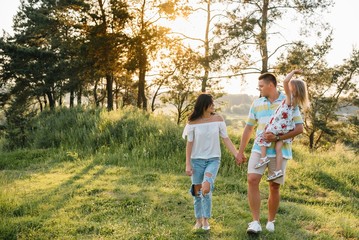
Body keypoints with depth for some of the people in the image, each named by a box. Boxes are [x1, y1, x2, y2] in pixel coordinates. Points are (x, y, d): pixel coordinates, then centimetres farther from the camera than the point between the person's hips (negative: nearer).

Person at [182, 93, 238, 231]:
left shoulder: (218, 119, -2)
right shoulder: (193, 122, -5)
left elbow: (226, 139, -1)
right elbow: (189, 144, -1)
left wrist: (237, 155, -11)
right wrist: (188, 164, -4)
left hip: (213, 159, 0)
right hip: (197, 160, 1)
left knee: (206, 188, -19)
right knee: (197, 191, 7)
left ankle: (205, 219, -1)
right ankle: (198, 220, 26)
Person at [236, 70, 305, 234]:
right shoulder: (257, 103, 7)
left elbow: (299, 128, -7)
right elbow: (248, 128, 12)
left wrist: (277, 138, -19)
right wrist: (240, 152, 11)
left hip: (280, 151, -2)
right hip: (259, 149, 2)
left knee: (274, 187, 5)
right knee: (252, 180, -16)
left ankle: (270, 221, 25)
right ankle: (255, 222, -12)